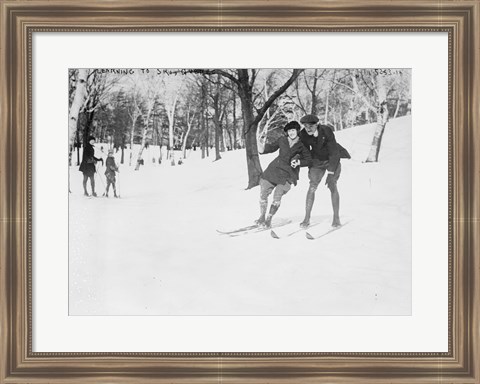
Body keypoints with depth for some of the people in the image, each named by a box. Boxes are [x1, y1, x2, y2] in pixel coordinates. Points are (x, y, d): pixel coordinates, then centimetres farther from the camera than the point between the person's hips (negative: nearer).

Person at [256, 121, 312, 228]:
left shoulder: (302, 145, -3)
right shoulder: (282, 140, 3)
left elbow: (308, 160, -2)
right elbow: (272, 147, 20)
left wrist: (298, 162, -18)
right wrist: (263, 147, 2)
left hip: (288, 175, -3)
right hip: (274, 169, 3)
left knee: (277, 196, -14)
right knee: (263, 194, 1)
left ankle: (269, 219, 4)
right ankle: (262, 217, 21)